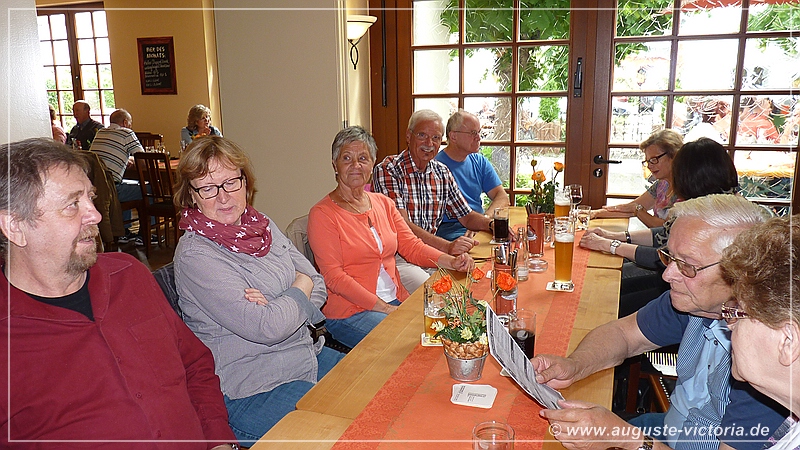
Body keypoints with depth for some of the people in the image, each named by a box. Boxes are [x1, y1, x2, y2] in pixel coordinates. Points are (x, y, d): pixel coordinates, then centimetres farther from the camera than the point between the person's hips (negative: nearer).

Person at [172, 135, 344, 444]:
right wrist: (301, 287, -8)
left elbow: (318, 285, 5)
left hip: (309, 355, 8)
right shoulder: (194, 254, -18)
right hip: (250, 392, -7)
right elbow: (266, 328, -25)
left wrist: (275, 305, -15)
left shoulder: (263, 226, 5)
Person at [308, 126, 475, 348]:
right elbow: (334, 277, -13)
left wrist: (451, 261, -12)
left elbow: (411, 245, 8)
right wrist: (385, 309, -18)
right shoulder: (322, 214, -6)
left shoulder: (384, 203, 13)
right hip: (349, 311, -6)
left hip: (396, 299, 6)